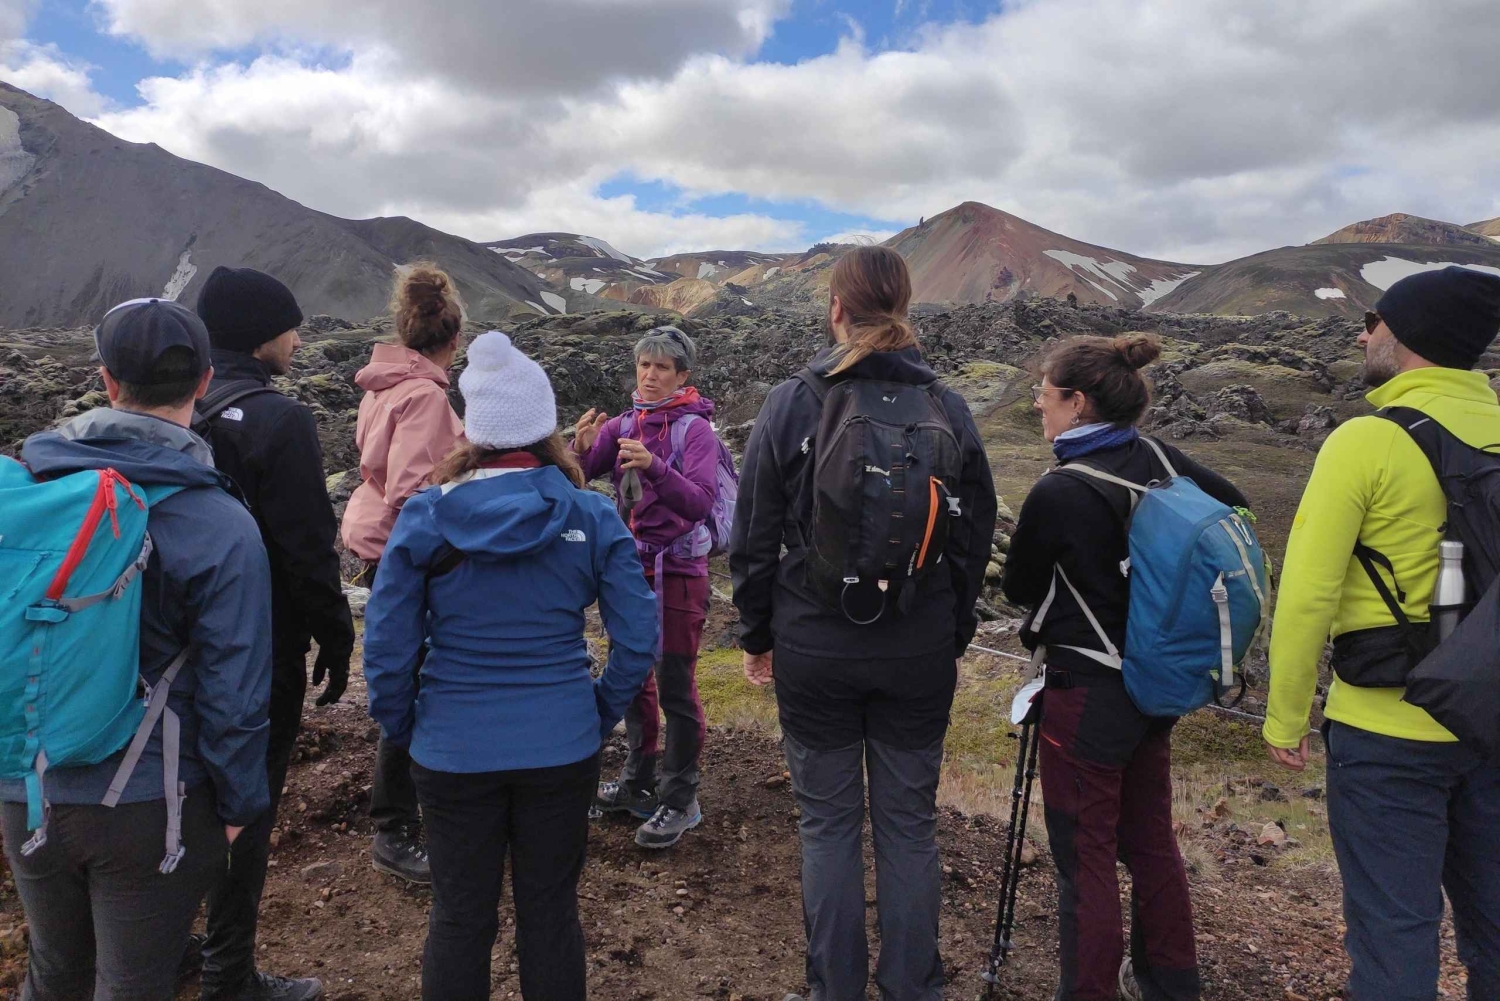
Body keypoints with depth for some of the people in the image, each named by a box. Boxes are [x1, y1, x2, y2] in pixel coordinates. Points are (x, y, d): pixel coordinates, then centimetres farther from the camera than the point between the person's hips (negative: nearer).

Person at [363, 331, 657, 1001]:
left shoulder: (425, 516, -9)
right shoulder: (592, 517, -8)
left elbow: (387, 645, -8)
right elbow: (638, 638, -9)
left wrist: (402, 728, 7)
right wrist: (601, 716, 6)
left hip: (453, 751, 0)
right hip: (562, 746, 1)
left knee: (459, 918, 18)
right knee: (551, 911, 18)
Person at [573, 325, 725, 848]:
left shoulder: (695, 428, -11)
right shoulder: (622, 425, 3)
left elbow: (700, 502, -23)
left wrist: (654, 466, -38)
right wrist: (581, 447, -26)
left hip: (677, 572, -6)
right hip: (629, 564, 6)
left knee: (676, 687, -2)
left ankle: (679, 800, 12)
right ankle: (640, 779, 34)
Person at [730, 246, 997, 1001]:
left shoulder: (791, 405, -8)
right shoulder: (947, 407, -2)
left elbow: (754, 538, -3)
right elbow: (974, 538, 4)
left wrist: (756, 635, 9)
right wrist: (954, 635, 16)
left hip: (814, 649, -1)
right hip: (921, 651, 2)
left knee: (828, 824, 13)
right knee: (909, 824, 14)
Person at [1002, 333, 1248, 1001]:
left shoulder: (1057, 494, -22)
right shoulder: (1161, 460, -2)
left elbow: (1019, 589, -7)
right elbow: (1233, 506, 17)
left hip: (1089, 693, -8)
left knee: (1084, 858, 6)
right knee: (1151, 840, 22)